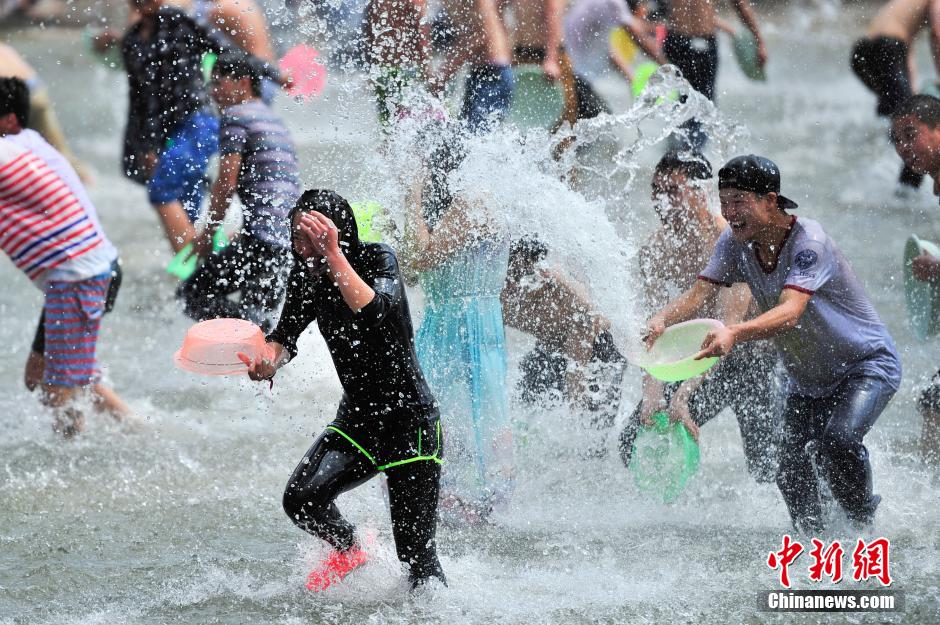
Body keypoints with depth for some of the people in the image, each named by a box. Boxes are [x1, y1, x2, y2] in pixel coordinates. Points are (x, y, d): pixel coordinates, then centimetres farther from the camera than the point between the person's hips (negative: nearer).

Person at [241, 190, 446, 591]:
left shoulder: (378, 260, -17)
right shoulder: (307, 273, 0)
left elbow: (374, 316, -36)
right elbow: (286, 334, -1)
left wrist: (333, 255, -37)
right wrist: (268, 362, -23)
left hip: (410, 422, -6)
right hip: (356, 418, 6)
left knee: (416, 557, -8)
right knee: (301, 500, -16)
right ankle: (348, 550, 15)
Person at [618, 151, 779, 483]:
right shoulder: (655, 251, -9)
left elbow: (726, 329, -34)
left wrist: (684, 393, -44)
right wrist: (652, 389, -31)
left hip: (752, 358, -5)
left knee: (766, 468, -14)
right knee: (635, 444, -3)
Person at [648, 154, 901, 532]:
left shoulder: (808, 242, -28)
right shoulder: (735, 244, -7)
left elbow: (790, 313, -42)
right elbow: (699, 294, -16)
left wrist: (734, 333, -60)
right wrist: (662, 320, -39)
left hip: (867, 365, -7)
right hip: (807, 381, 7)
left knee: (837, 440, -31)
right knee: (791, 474, -7)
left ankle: (863, 524, -8)